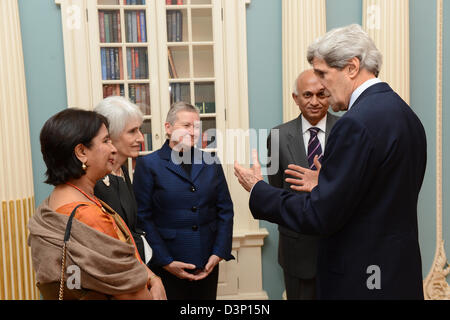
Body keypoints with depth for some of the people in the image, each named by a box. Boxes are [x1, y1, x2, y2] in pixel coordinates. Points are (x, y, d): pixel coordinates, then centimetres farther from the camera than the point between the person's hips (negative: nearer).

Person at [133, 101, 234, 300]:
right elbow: (143, 217, -8)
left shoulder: (211, 163, 6)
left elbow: (225, 210, 7)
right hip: (167, 269, -3)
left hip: (207, 267, 4)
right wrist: (166, 262, -11)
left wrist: (218, 254, -1)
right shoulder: (148, 164, -5)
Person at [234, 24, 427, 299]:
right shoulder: (407, 114, 6)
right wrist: (327, 183, 14)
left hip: (361, 280, -9)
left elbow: (319, 217, -21)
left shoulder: (357, 124, -22)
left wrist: (257, 189, -8)